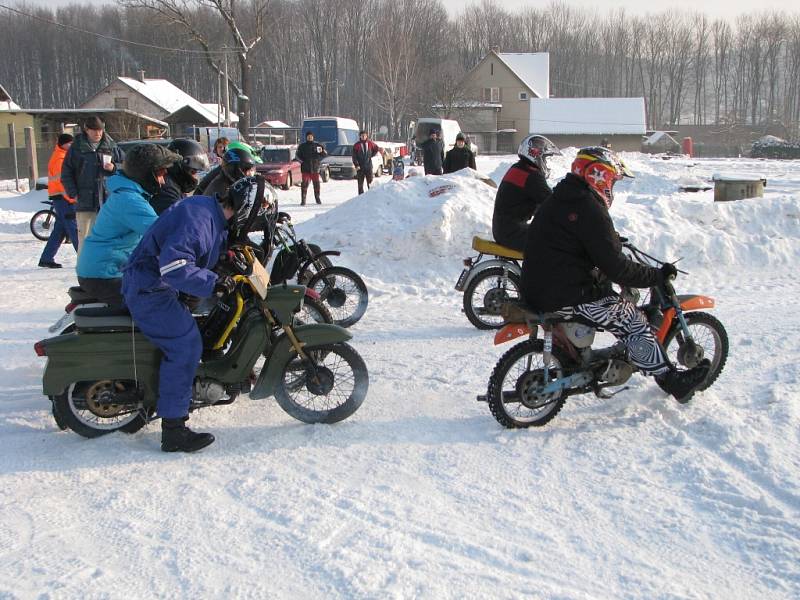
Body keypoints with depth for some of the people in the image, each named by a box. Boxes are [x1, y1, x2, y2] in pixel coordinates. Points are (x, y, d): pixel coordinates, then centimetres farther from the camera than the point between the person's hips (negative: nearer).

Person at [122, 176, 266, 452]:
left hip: (160, 285, 11)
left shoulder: (214, 214, 8)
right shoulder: (198, 218, -25)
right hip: (150, 288, -11)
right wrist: (213, 282, -32)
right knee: (185, 346, -18)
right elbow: (173, 266, -35)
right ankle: (173, 430, -15)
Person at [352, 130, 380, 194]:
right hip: (360, 167, -1)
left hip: (368, 166, 1)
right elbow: (354, 157, -3)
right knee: (360, 183, 3)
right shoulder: (356, 145, -1)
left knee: (370, 182, 0)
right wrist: (356, 165, -13)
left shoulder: (370, 143, 3)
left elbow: (376, 149, 18)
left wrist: (371, 155, 1)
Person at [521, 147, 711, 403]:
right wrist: (658, 275, -8)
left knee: (615, 299, 23)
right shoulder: (589, 209, -17)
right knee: (631, 319, -2)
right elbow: (614, 267, -18)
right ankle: (673, 381, 4)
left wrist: (613, 239, 42)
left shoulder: (557, 199, 14)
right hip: (564, 297, -10)